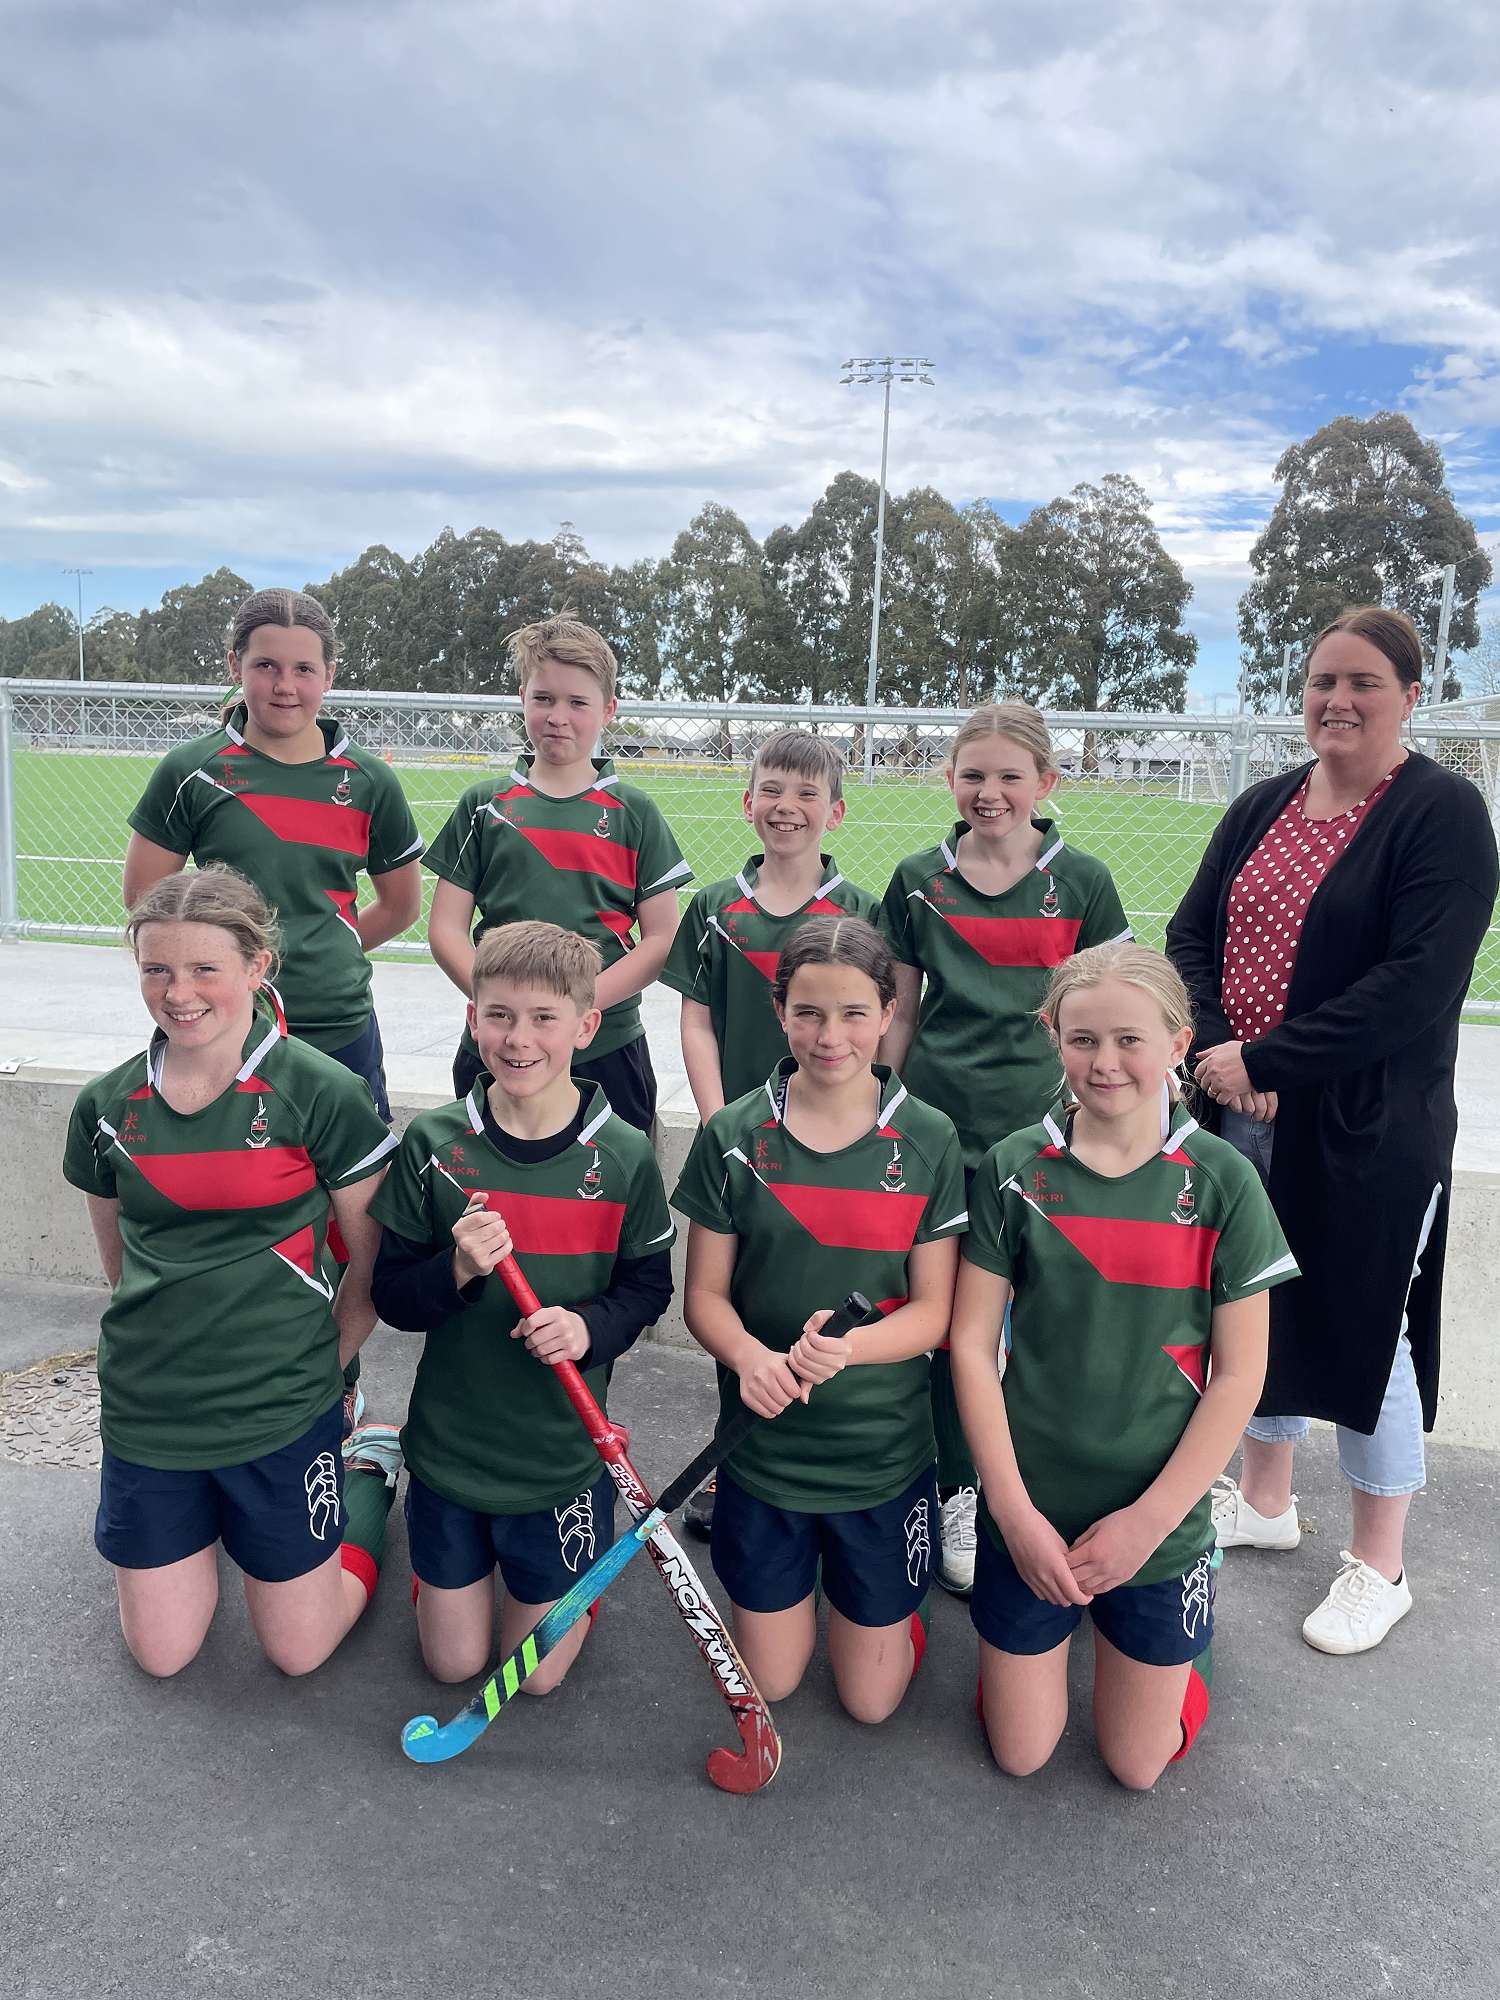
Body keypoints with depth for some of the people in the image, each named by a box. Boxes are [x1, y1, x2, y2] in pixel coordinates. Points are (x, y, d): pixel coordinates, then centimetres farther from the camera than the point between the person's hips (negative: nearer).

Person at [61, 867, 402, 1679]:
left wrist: (313, 1368, 0)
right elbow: (120, 1267, 13)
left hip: (281, 1413, -3)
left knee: (298, 1651, 10)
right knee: (161, 1655, 12)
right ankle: (203, 1522, 40)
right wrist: (168, 1347, 9)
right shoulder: (106, 1106, -1)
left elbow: (374, 1266, -5)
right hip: (145, 1413, 4)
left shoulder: (321, 1093, -14)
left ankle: (369, 1469, 32)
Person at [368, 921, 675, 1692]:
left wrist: (590, 1327, -22)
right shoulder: (432, 1143, -11)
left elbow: (648, 1283, -2)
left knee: (539, 1672, 12)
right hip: (450, 1442, 1)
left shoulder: (624, 1156, -12)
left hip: (563, 1449, 0)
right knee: (454, 1663, 16)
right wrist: (456, 1270, -26)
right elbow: (390, 1295, -6)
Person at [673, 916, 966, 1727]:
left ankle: (899, 1593, 40)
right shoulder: (733, 1136, -8)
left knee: (871, 1698, 12)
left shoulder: (928, 1141, -8)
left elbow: (933, 1309, -7)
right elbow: (704, 1295, -4)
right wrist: (749, 1355, -25)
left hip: (884, 1450, 0)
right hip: (763, 1444, 1)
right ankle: (794, 1566, 42)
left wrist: (848, 1347, -26)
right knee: (768, 1682, 14)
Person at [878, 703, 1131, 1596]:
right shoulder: (919, 881, 4)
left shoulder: (1082, 881, 0)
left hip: (1044, 1126, -1)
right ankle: (958, 1496, 25)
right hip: (939, 1121, 1)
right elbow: (901, 1011, 9)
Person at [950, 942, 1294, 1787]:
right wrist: (1014, 1509, -12)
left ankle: (1185, 1630, 38)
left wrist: (1150, 1518, -12)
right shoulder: (1015, 1169, -8)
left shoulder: (1222, 1181, -10)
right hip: (1030, 1511, 1)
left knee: (1139, 1763, 12)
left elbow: (1239, 1374, -7)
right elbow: (972, 1344, -6)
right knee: (1021, 1753, 12)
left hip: (1160, 1519, 0)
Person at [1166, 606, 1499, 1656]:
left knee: (1364, 1324, 5)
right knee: (1257, 1304, 17)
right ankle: (1266, 1498, 39)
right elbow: (1191, 935, 5)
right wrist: (1218, 1050, -13)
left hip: (1368, 1132, -6)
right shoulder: (1261, 809, 9)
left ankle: (1379, 1565, 25)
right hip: (1240, 1115, 6)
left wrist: (1267, 1062, -20)